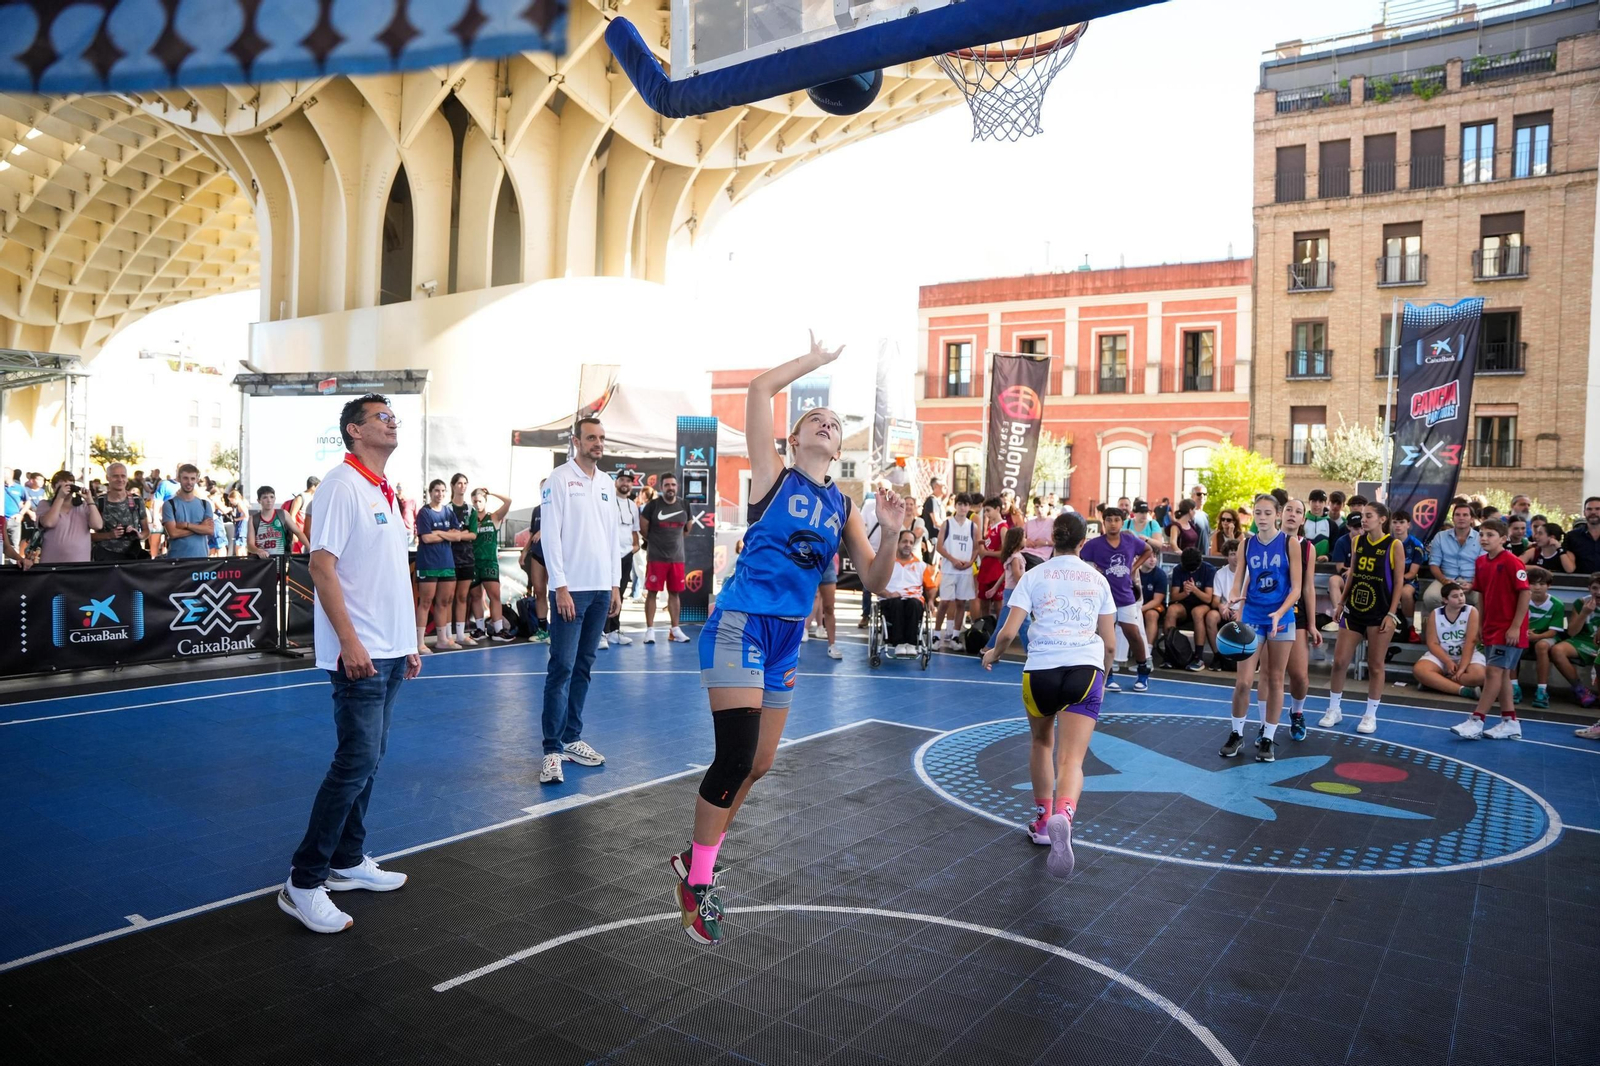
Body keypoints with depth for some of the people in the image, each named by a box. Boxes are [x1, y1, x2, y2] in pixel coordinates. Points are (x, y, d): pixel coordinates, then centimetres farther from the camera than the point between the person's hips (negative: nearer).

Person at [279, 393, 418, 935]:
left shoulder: (385, 493, 15)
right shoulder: (342, 485, -12)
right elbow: (321, 565, -18)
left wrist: (407, 643, 18)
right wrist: (349, 641, -23)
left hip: (389, 654, 9)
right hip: (359, 653, -9)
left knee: (367, 762, 14)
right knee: (355, 763, -8)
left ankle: (348, 861, 25)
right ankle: (303, 882, 3)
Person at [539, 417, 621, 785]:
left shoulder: (607, 483, 14)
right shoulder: (560, 478, -5)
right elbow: (550, 534, -10)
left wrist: (616, 585, 13)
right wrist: (561, 587, -15)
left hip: (601, 589, 6)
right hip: (570, 589, -6)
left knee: (583, 668, 10)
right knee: (561, 668, -7)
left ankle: (572, 739, 18)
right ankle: (553, 750, -3)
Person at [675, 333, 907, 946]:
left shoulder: (842, 506, 13)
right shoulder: (773, 476, 0)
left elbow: (874, 582, 10)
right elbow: (759, 388, -9)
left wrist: (891, 535, -7)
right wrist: (816, 360, 3)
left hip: (787, 639, 7)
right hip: (740, 625, -7)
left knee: (758, 764, 12)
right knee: (737, 755, -17)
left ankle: (694, 861, 32)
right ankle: (697, 883, 0)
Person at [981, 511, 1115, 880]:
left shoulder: (1034, 575, 6)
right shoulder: (1097, 579, 14)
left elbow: (1009, 631, -2)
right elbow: (1109, 643, 14)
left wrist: (994, 654, 18)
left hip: (1041, 669, 0)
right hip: (1086, 669, 1)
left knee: (1041, 743, 26)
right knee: (1071, 759, -7)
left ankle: (1043, 821, 31)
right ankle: (1063, 817, -36)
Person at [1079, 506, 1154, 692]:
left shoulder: (1131, 541, -2)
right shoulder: (1095, 544, -12)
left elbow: (1148, 550, 18)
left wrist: (1135, 567, 9)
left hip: (1126, 597, 3)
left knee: (1134, 635, 4)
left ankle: (1143, 674, 22)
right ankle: (1107, 677, 13)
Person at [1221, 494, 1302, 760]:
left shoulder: (1290, 543, -5)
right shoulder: (1246, 545, 2)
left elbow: (1296, 588, -8)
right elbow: (1238, 583, 1)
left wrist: (1279, 613, -23)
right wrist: (1234, 597, -22)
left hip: (1281, 618, -1)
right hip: (1251, 618, 1)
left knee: (1274, 680, 5)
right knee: (1243, 681, -2)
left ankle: (1267, 738, 16)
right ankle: (1236, 734, 16)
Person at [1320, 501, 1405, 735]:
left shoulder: (1394, 545, -7)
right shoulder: (1357, 542, 6)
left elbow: (1398, 582, -7)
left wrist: (1391, 614, -12)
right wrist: (1340, 602, 9)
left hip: (1379, 614, -4)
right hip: (1354, 610, 4)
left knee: (1375, 665, 4)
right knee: (1339, 661, 3)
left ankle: (1370, 715, 15)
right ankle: (1334, 710, 16)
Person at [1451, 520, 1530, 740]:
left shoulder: (1511, 562, -14)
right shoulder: (1481, 562, 7)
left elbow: (1524, 593, -16)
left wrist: (1515, 626, -18)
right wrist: (1481, 623, 11)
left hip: (1509, 629, -8)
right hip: (1491, 627, 8)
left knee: (1494, 672, -9)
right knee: (1502, 674, 11)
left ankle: (1476, 721, -8)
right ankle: (1510, 723, 19)